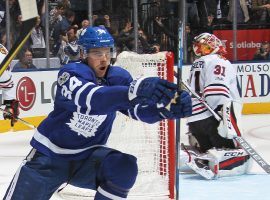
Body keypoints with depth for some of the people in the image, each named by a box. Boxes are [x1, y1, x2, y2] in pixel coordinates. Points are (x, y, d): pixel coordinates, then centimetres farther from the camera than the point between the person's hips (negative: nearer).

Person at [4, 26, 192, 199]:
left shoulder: (118, 76, -7)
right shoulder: (70, 72, -21)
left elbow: (140, 109, -21)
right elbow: (91, 98, -43)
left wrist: (168, 107, -45)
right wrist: (136, 89, -60)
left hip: (87, 156, 3)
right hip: (49, 156, -3)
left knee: (124, 167, -24)